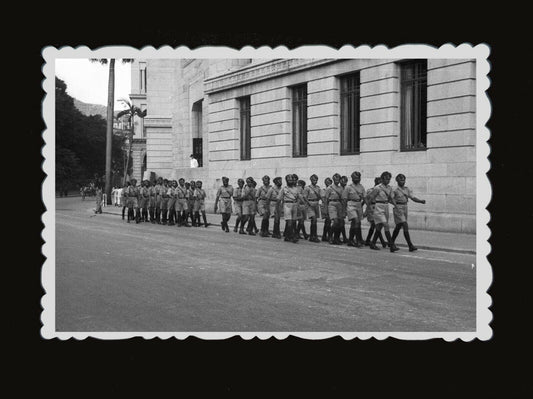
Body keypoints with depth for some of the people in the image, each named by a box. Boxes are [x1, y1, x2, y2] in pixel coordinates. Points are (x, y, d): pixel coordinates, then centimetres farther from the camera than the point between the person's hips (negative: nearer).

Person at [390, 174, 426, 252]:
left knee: (398, 227, 15)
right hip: (398, 209, -7)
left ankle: (392, 243, 29)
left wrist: (421, 201, -14)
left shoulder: (407, 189, 8)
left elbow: (413, 198, 1)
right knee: (405, 227, -14)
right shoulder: (395, 190, -9)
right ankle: (410, 246, -17)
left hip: (405, 209, 7)